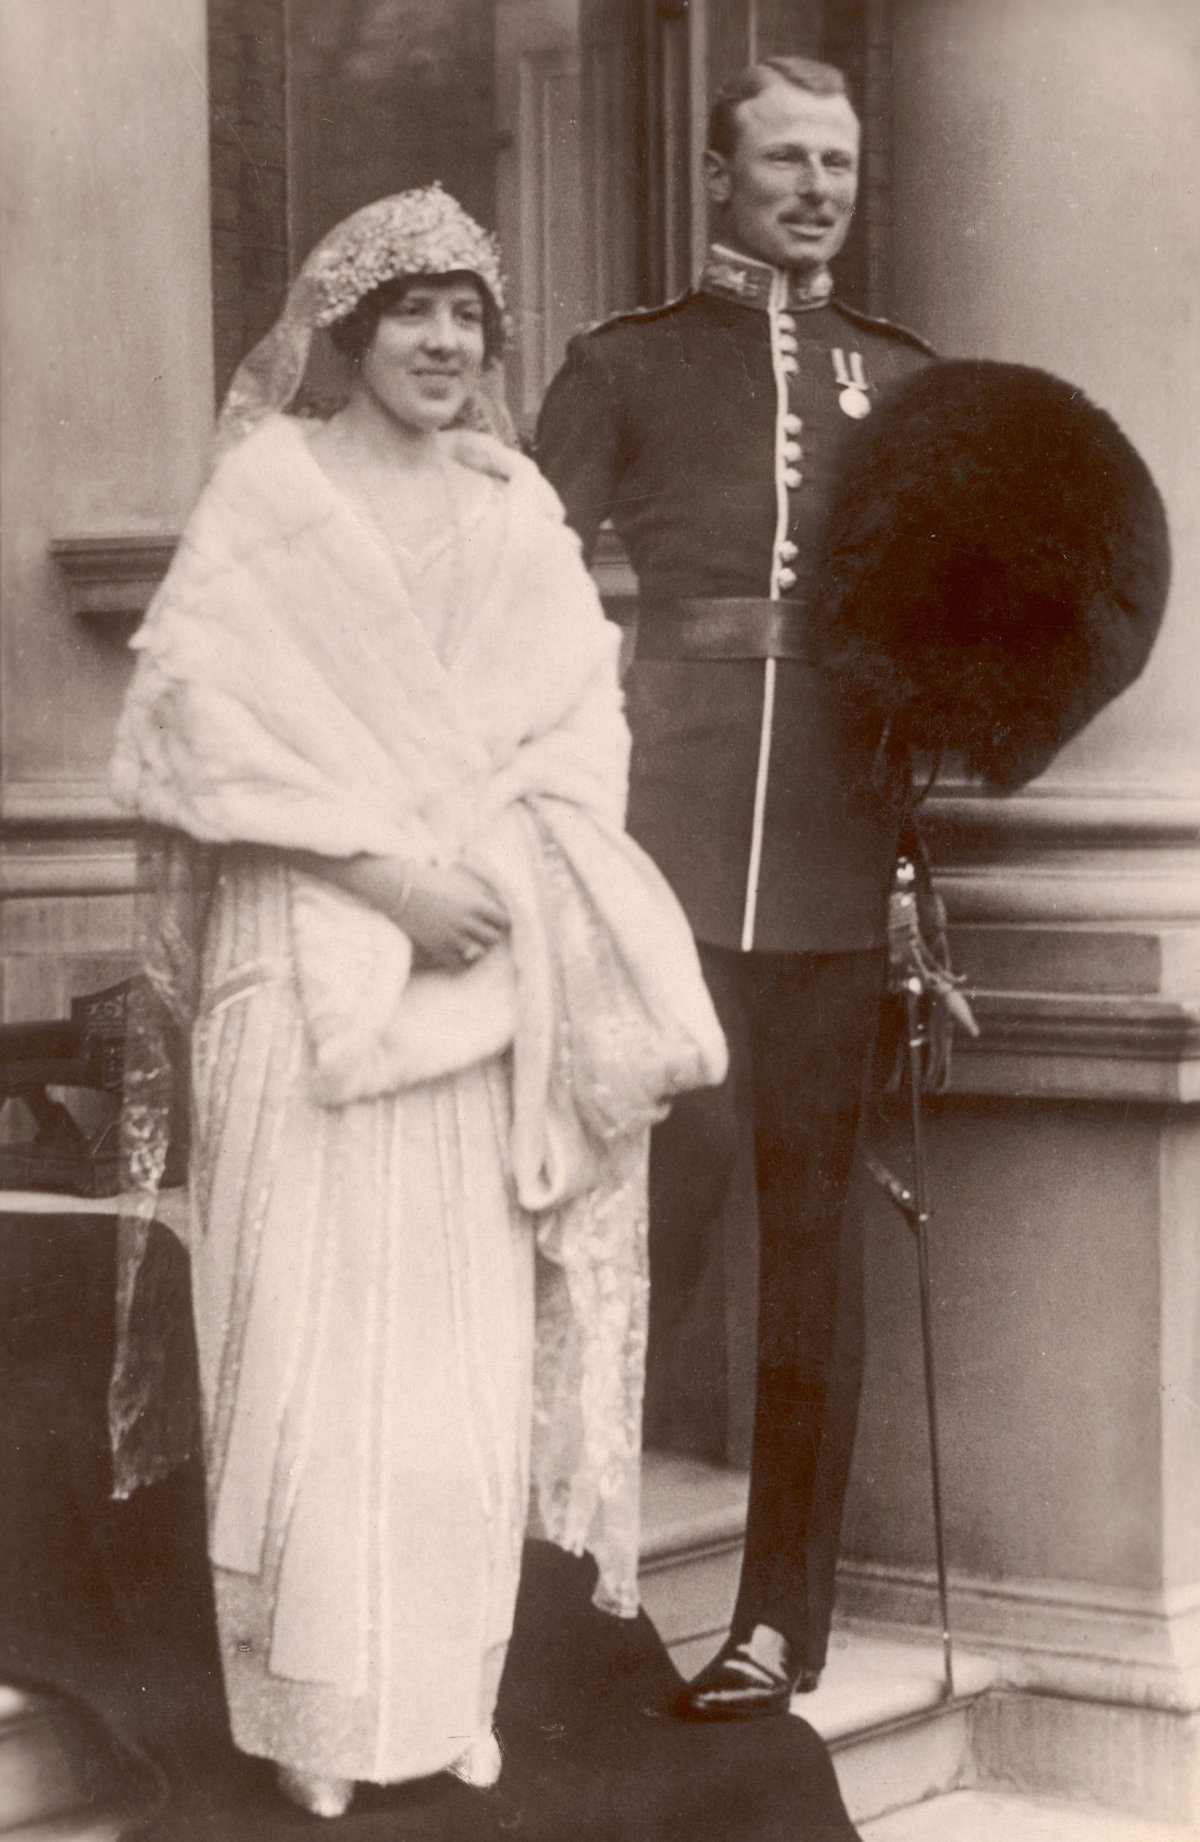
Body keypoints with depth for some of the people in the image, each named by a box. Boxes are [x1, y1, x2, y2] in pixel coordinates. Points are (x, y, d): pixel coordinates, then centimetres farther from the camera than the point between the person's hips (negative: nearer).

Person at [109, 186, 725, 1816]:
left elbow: (576, 732, 9)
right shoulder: (270, 488, 1)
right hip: (305, 964, -4)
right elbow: (200, 716, -7)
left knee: (471, 1337, 3)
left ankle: (451, 1693, 12)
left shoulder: (521, 513, 13)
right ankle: (317, 1714, 4)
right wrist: (386, 874, -14)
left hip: (480, 970, 4)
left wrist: (492, 879, -9)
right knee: (313, 1329, -4)